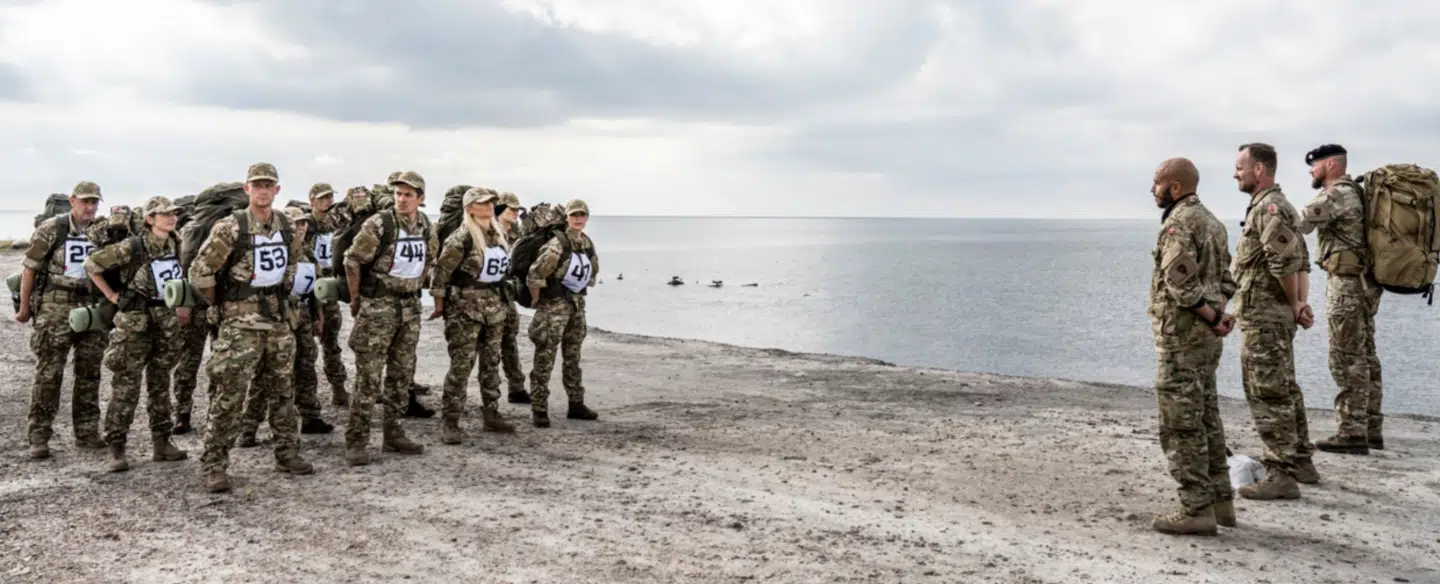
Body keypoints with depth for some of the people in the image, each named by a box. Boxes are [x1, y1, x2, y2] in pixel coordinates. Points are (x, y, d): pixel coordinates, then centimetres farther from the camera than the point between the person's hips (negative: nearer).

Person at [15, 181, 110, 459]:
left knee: (89, 373, 8)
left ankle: (87, 432, 18)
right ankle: (38, 437, 2)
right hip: (56, 308, -4)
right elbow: (30, 268, -1)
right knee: (48, 373, -3)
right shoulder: (51, 229, -5)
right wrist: (24, 307, 0)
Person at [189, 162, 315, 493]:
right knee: (228, 397, -6)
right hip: (241, 323, -6)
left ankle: (288, 454, 24)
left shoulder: (287, 227, 6)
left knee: (282, 392, 14)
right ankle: (213, 465, 1)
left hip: (279, 320, 6)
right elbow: (199, 272, -10)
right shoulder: (230, 228, -13)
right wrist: (221, 304, -2)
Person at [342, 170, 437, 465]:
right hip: (378, 306, -6)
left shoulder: (426, 226, 5)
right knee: (368, 376, -6)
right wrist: (356, 299, -3)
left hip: (410, 307, 6)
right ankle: (356, 441, -1)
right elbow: (352, 260, -8)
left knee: (402, 374, 11)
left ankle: (393, 434, 22)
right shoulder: (379, 224, -13)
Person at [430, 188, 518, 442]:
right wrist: (439, 304, -7)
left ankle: (491, 414, 23)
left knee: (491, 362, 13)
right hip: (465, 306, -7)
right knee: (461, 364, -7)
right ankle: (449, 422, -2)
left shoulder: (499, 235, 9)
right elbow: (441, 270, -11)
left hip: (494, 305, 7)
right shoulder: (462, 238, -14)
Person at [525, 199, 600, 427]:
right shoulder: (557, 245, -18)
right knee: (545, 359, -6)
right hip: (554, 304, -8)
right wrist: (536, 302, -8)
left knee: (573, 358, 15)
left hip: (577, 304, 8)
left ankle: (576, 405, 24)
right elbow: (534, 275, -19)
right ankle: (539, 410, -3)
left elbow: (592, 270, 24)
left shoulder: (588, 244, 5)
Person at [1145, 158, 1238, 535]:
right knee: (1206, 419, 16)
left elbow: (1180, 280, -24)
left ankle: (1196, 509, -1)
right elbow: (1225, 278, 17)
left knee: (1181, 425, -4)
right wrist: (1219, 313, 3)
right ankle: (1220, 500, 21)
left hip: (1182, 336, -10)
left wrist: (1211, 316, -15)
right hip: (1209, 337, 10)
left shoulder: (1179, 222, -15)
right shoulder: (1211, 221, 16)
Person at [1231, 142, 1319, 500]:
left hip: (1264, 317, -11)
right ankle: (1300, 462, 28)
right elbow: (1301, 260, 16)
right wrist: (1301, 302, 5)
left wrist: (1294, 305, -10)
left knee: (1268, 394, -7)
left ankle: (1281, 476, -4)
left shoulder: (1269, 209, -18)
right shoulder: (1278, 206, 16)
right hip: (1278, 315, 11)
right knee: (1284, 390, 18)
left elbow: (1286, 263, -24)